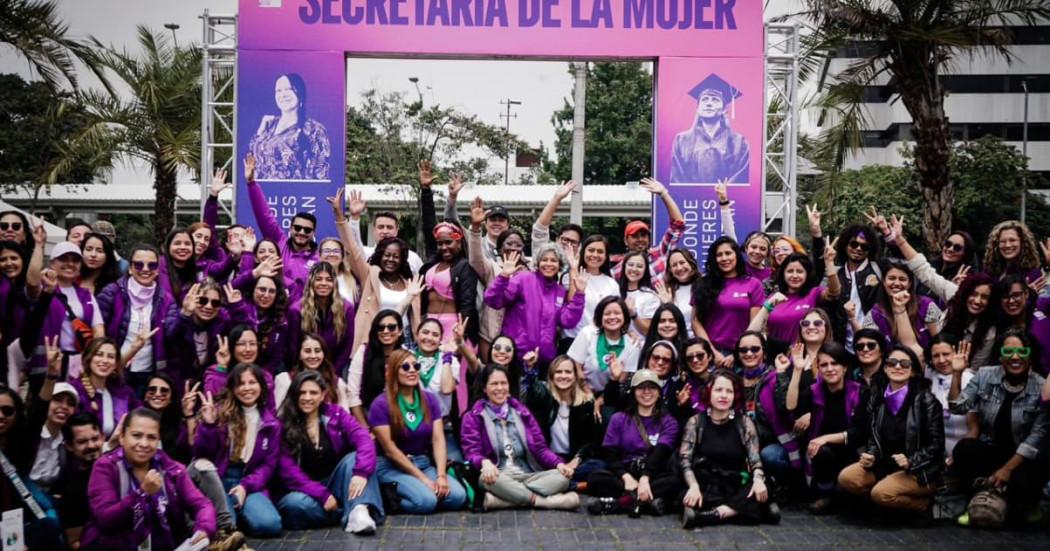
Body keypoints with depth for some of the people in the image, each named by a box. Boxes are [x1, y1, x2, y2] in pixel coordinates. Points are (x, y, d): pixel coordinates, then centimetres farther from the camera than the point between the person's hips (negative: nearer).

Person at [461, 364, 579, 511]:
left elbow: (539, 447, 15)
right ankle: (543, 501, -32)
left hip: (527, 476, 4)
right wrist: (485, 462, -29)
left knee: (562, 478, -25)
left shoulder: (522, 412, 20)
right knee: (491, 479, -40)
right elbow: (472, 452, -4)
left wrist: (558, 463, -6)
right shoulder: (473, 417, 9)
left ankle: (497, 500, -36)